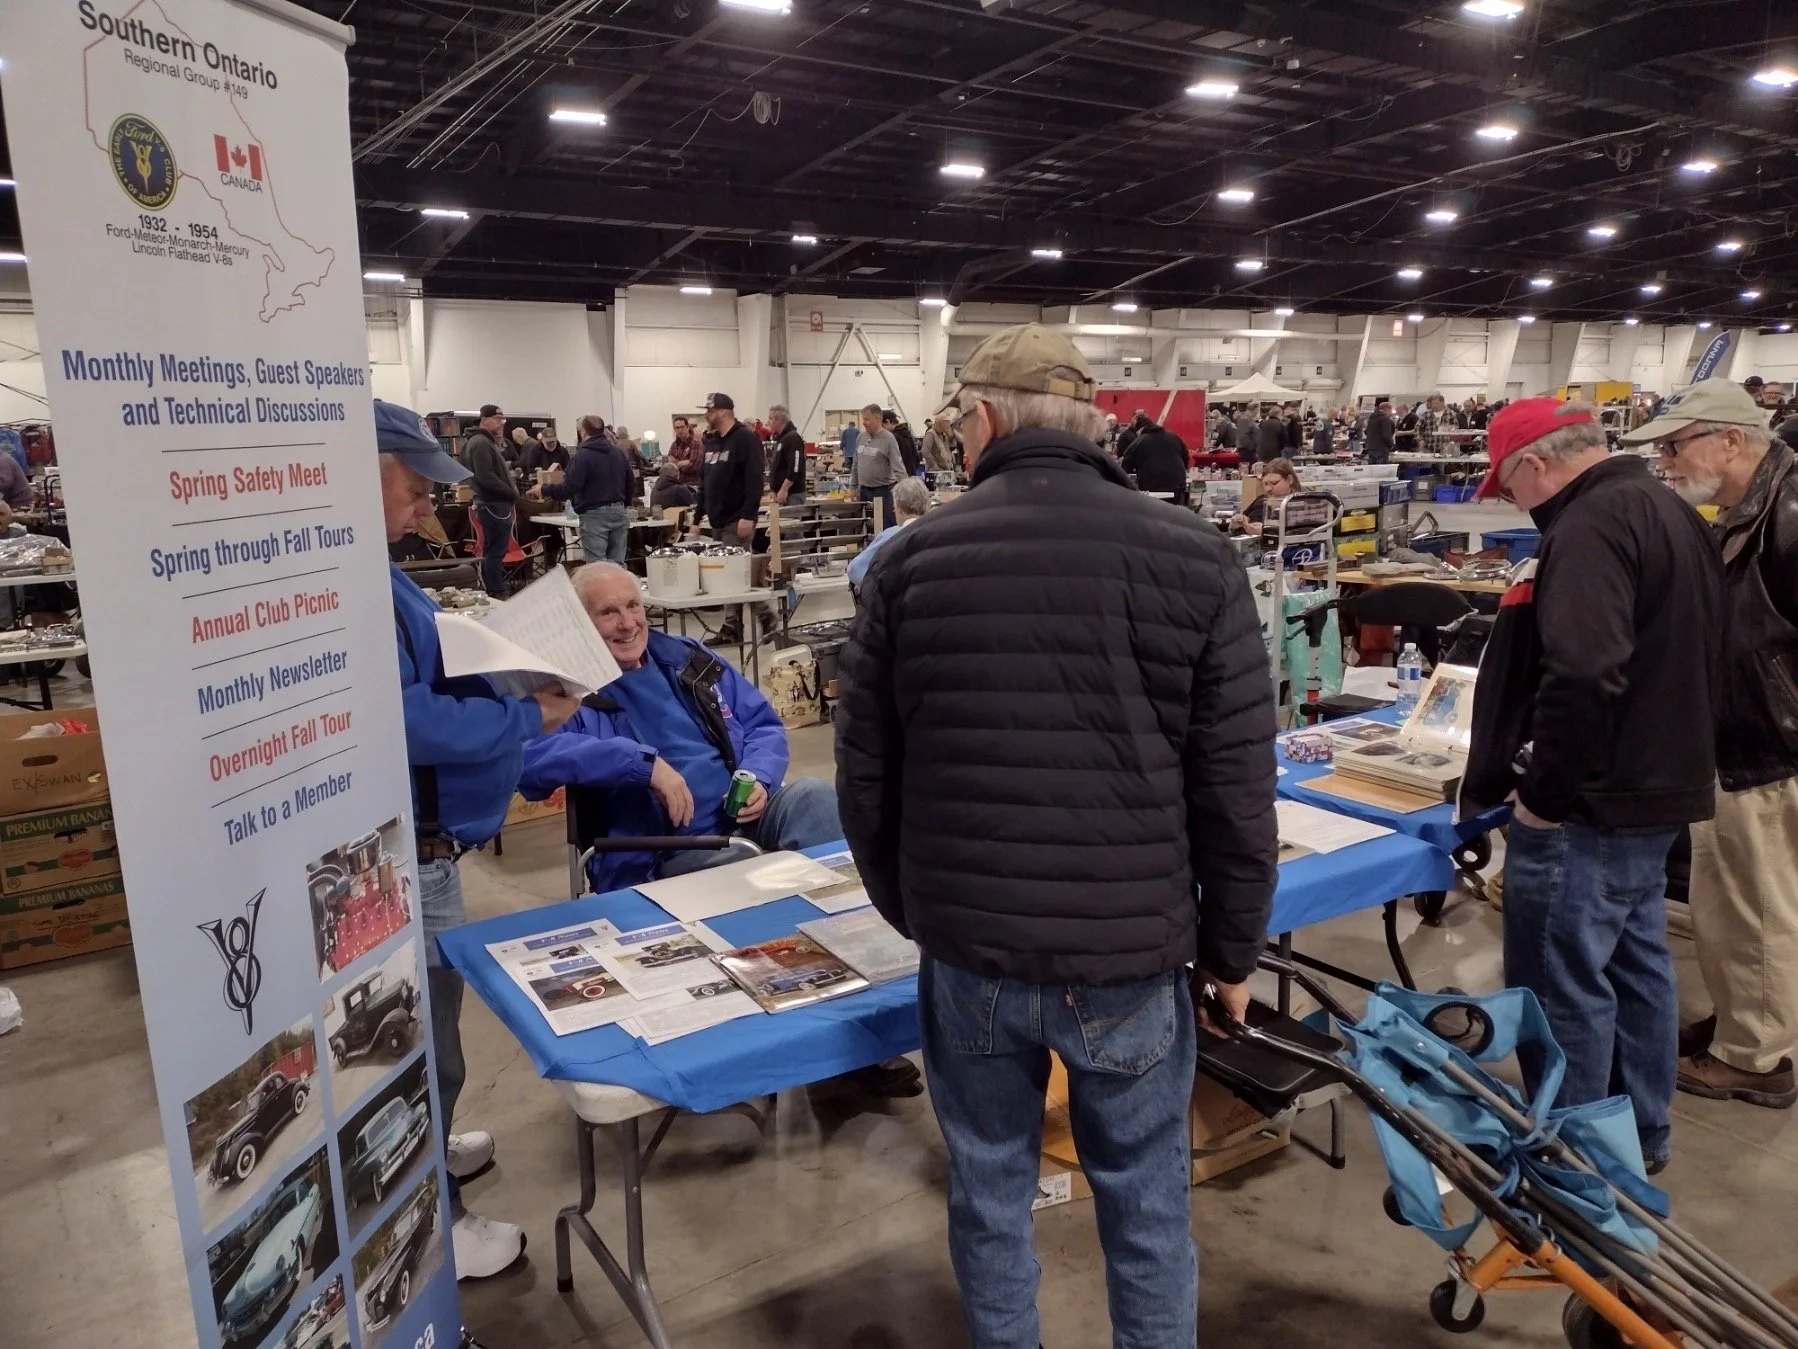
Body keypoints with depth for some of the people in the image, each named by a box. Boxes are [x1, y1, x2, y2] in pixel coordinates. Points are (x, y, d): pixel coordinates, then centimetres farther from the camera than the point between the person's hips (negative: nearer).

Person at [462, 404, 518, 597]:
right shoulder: (481, 443, -14)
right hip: (494, 505, -11)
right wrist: (512, 493, -16)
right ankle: (497, 595, -6)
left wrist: (506, 467, 6)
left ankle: (489, 593, 21)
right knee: (496, 553, -8)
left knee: (491, 552, 15)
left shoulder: (485, 441, 20)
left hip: (494, 504, 11)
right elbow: (486, 477, -22)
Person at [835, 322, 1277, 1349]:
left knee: (989, 1192, 19)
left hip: (967, 951, 2)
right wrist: (1233, 949, 8)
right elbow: (1238, 789, -5)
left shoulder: (914, 560, -2)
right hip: (1132, 953, -1)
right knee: (1147, 1202, 17)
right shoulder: (1194, 557, -6)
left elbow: (866, 779, 4)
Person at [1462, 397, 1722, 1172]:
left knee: (1564, 989, 2)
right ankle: (1641, 1135, 35)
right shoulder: (1668, 512, 13)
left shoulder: (1590, 526, -20)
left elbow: (1583, 675, -32)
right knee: (1636, 967, 20)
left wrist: (1544, 791, -22)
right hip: (1653, 788, 11)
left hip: (1589, 805, -11)